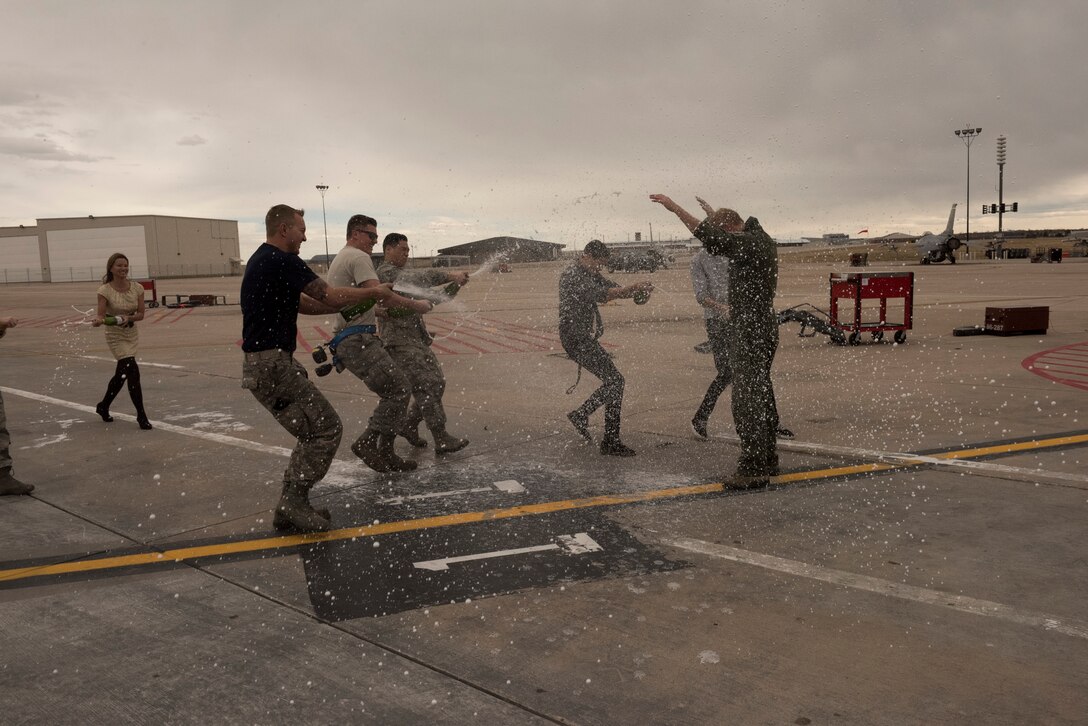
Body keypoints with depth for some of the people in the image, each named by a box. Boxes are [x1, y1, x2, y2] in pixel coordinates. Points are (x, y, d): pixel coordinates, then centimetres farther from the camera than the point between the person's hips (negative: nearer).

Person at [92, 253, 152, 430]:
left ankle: (103, 406, 41)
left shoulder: (137, 288, -5)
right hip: (116, 337, -5)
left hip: (132, 335, 5)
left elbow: (140, 314, -4)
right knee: (133, 372, -16)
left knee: (121, 375, 18)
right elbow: (101, 314, -19)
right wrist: (98, 320, -41)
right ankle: (141, 415, -7)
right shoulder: (105, 291, -15)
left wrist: (128, 318, -23)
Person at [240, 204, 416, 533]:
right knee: (326, 428, -5)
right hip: (273, 365, -10)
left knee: (314, 431, 15)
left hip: (262, 363, 10)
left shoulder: (263, 260, 18)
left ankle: (292, 505, 18)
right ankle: (293, 502, -1)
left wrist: (348, 305, 16)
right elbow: (330, 296, -14)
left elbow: (302, 303, 21)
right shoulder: (281, 260, -14)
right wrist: (373, 292, 1)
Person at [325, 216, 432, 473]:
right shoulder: (359, 257, -7)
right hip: (359, 340, -11)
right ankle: (367, 441, -13)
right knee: (399, 389, -14)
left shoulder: (339, 259, 26)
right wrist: (415, 304, -12)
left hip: (346, 339, 11)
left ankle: (384, 453, 9)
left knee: (393, 392, 9)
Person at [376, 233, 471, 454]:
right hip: (400, 342, -10)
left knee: (437, 384, 9)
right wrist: (449, 275, -30)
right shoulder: (386, 272, -8)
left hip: (418, 340, 10)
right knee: (427, 386, -14)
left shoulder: (400, 274, 24)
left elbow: (428, 297, 20)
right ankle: (441, 440, -11)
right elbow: (417, 278, -26)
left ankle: (407, 425, 22)